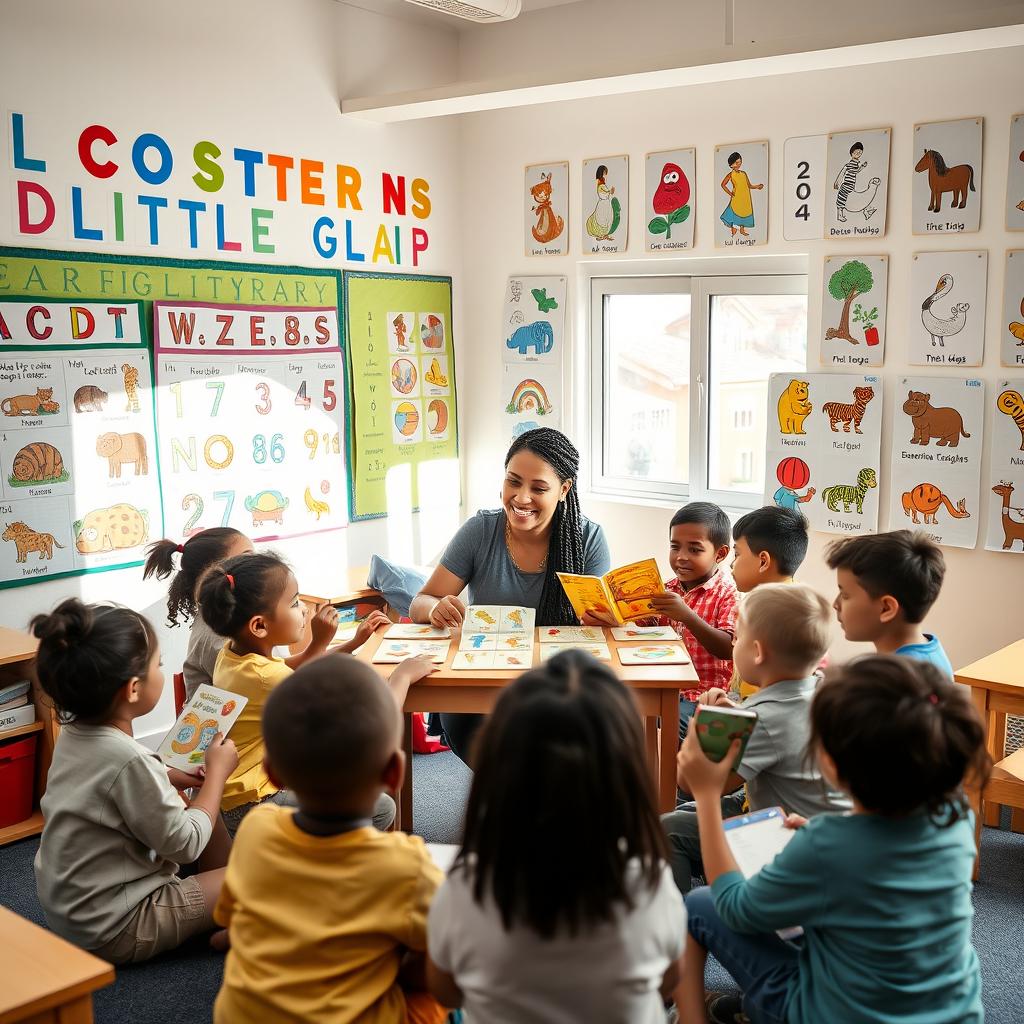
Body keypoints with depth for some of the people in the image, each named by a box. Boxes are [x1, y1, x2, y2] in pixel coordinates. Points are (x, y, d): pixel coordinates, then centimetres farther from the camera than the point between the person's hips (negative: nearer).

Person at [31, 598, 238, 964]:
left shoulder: (75, 734, -5)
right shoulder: (127, 759, -31)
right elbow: (186, 846, -20)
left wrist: (175, 777, 2)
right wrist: (217, 772, -9)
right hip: (108, 930, -9)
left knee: (195, 808, 17)